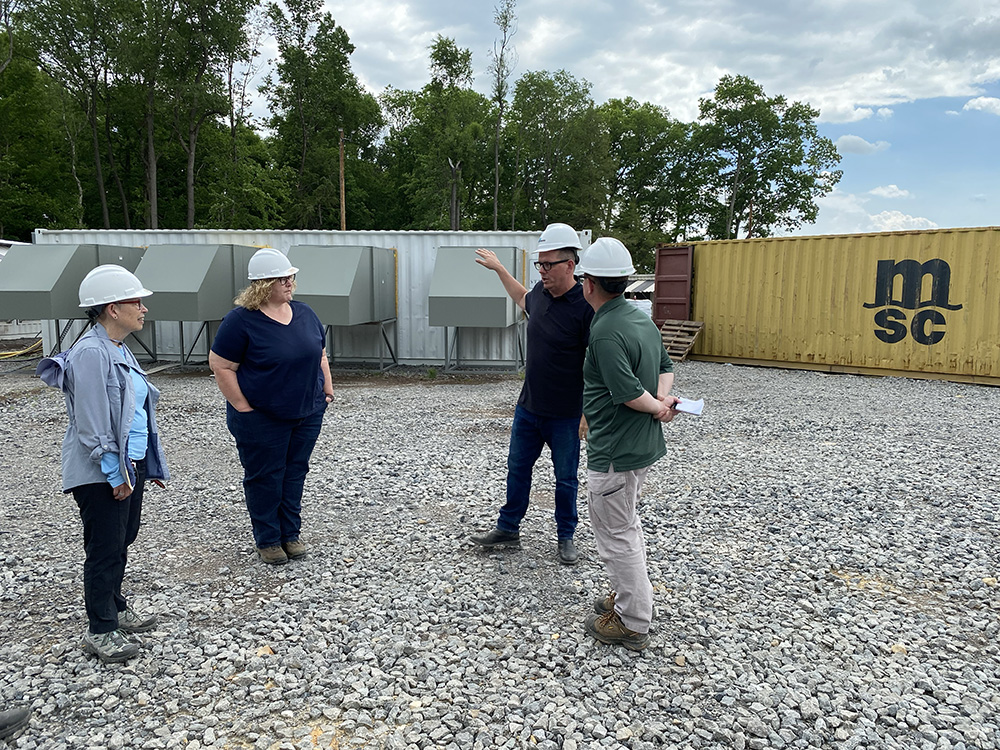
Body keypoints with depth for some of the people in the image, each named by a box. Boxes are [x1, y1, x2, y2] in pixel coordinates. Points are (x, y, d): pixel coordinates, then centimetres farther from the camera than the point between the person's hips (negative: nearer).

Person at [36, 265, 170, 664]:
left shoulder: (118, 349, 10)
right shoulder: (91, 353, -20)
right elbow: (92, 423, -22)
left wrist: (149, 464, 17)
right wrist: (115, 474, -19)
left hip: (131, 463, 9)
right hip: (103, 473, -9)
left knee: (122, 541, 20)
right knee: (106, 549, 3)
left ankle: (114, 606, 37)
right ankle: (101, 630, 17)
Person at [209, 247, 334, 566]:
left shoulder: (304, 313, 5)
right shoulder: (241, 320, -14)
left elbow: (320, 354, 14)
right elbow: (221, 365, -12)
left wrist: (327, 390, 7)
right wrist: (243, 408, -13)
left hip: (308, 414, 6)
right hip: (261, 419, -5)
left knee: (295, 473, 14)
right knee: (265, 478, 7)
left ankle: (291, 533, 29)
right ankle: (267, 539, 23)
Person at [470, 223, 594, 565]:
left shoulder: (585, 306, -20)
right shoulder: (541, 292, 0)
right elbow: (524, 300, 27)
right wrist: (498, 268, 31)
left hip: (565, 414, -7)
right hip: (528, 407, 7)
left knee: (566, 479, 11)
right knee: (517, 469, 17)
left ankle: (565, 537, 29)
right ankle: (508, 529, 33)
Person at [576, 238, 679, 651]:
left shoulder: (606, 331, -23)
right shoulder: (642, 318, 8)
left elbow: (629, 392, -27)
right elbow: (666, 366, 16)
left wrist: (658, 407, -9)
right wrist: (663, 398, -1)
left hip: (614, 453, -10)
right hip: (643, 445, 10)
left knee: (616, 535, 4)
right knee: (627, 525, 24)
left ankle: (633, 625, 16)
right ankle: (629, 597, 40)